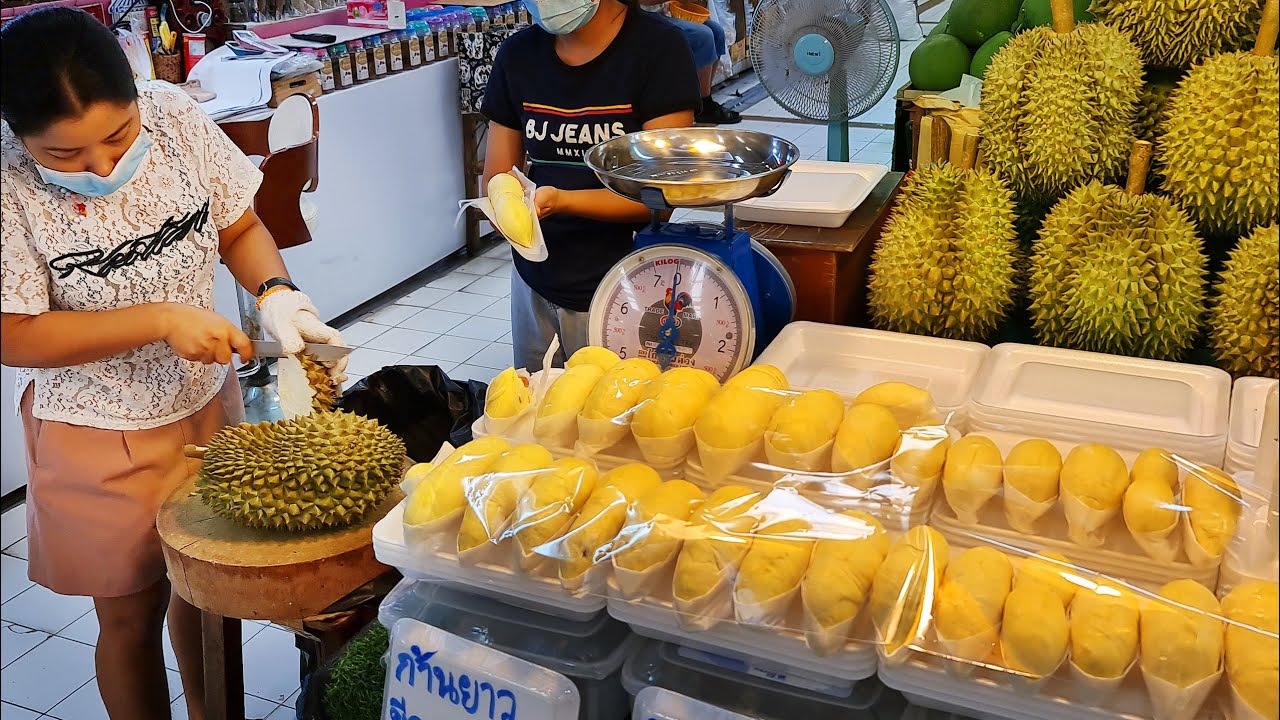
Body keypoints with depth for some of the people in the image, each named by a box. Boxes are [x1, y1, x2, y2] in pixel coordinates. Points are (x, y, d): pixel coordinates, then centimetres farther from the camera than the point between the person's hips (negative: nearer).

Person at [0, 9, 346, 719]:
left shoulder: (174, 116, -14)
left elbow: (239, 227, -1)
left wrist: (277, 293, -20)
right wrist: (161, 321, -26)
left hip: (208, 404, 4)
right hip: (100, 442, -4)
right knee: (131, 614, 14)